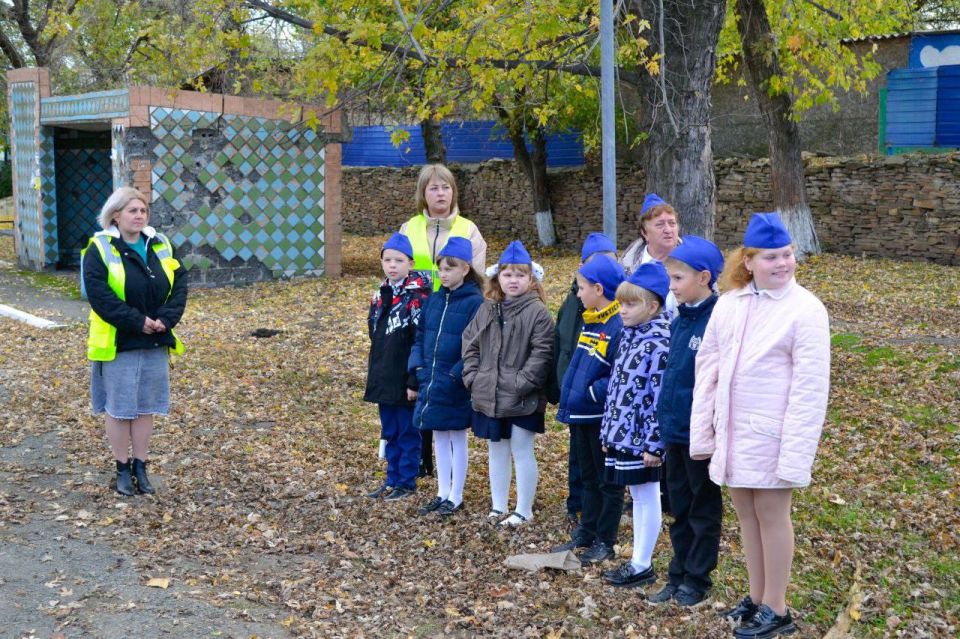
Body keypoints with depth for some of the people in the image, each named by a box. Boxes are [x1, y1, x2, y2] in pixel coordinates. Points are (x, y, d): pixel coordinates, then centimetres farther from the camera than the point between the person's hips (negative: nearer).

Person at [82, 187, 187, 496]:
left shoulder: (160, 245, 7)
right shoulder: (100, 249, -8)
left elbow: (179, 282, 2)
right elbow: (98, 294, -17)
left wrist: (166, 318, -13)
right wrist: (136, 321, -21)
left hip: (156, 343, 4)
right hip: (117, 343, -4)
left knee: (146, 407, 10)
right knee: (118, 407, 5)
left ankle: (140, 467, 21)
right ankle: (123, 469, 16)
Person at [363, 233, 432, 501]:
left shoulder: (417, 297, -13)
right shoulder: (380, 295, 10)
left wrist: (414, 381, -17)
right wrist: (374, 375, 17)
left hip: (404, 381, -7)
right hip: (383, 379, 7)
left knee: (408, 433, 5)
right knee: (389, 433, 15)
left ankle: (407, 482, 15)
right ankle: (392, 480, 26)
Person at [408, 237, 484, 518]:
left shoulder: (475, 302, -12)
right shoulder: (434, 300, 7)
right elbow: (420, 335, 12)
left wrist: (455, 375, -19)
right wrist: (418, 365, -1)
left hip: (457, 387, -6)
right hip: (431, 383, 6)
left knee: (457, 437, 7)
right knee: (439, 437, 14)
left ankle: (456, 497, 18)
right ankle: (442, 493, 26)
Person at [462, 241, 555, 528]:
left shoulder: (537, 312, -10)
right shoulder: (486, 310, 8)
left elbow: (542, 353, -15)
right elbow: (470, 344, 11)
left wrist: (522, 382, -19)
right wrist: (472, 376, 0)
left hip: (522, 399, -6)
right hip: (488, 395, 6)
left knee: (522, 451, 2)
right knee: (496, 450, 15)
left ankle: (524, 511, 14)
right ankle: (498, 506, 27)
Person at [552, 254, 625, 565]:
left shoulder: (619, 326, -20)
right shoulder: (590, 322, 9)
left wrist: (594, 391, -21)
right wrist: (568, 399, 10)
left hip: (603, 417, -9)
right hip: (581, 414, 9)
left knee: (608, 481, 6)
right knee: (588, 478, 19)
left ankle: (605, 542, 15)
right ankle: (586, 533, 30)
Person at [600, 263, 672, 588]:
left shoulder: (658, 344, -17)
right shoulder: (629, 336, 11)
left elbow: (661, 398, -19)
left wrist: (654, 444, -19)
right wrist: (609, 432, 16)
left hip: (641, 437, -9)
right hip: (622, 434, 9)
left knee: (647, 498, 2)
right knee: (637, 497, 15)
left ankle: (642, 566, 11)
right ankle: (639, 560, 24)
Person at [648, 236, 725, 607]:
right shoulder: (678, 321, 7)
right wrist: (664, 421, 14)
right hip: (674, 431, 7)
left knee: (703, 508, 9)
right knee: (679, 507, 17)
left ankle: (698, 579, 22)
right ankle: (679, 574, 29)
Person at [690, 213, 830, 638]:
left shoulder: (805, 309, -12)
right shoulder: (728, 303, 4)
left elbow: (810, 388, -15)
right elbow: (707, 368, 8)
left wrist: (795, 453, -18)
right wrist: (701, 432, 6)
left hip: (772, 433, -5)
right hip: (732, 430, 6)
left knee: (771, 513, 4)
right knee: (746, 512, 15)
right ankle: (757, 597, 31)